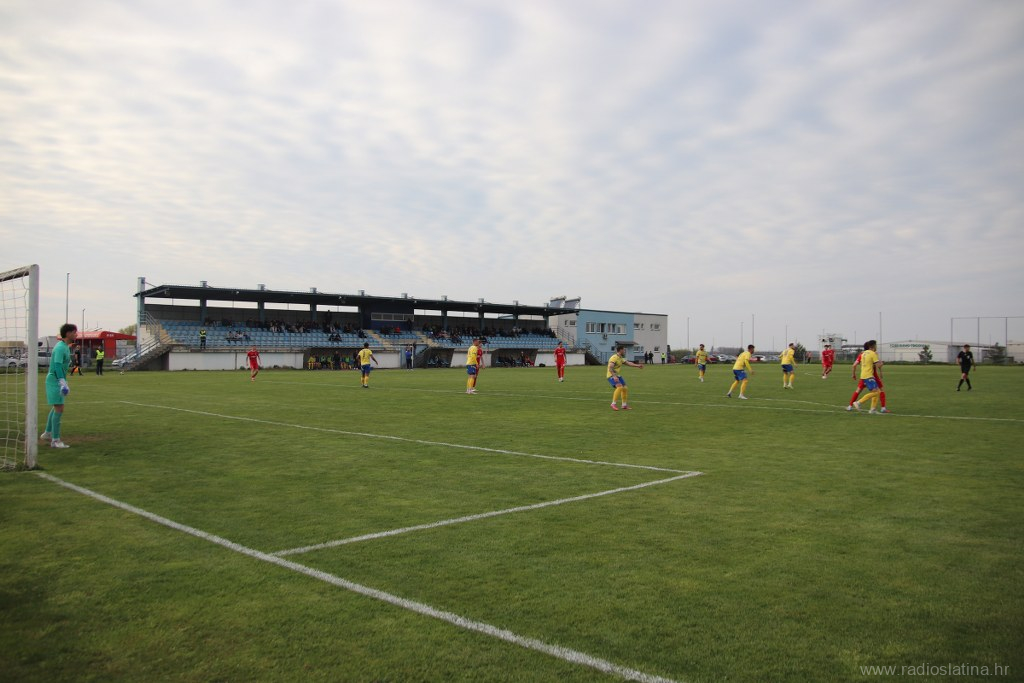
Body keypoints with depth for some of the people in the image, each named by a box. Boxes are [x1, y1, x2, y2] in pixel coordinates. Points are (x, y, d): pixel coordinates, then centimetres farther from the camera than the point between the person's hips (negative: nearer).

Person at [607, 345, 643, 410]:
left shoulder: (621, 358, 12)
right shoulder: (614, 358, -19)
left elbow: (628, 363, 19)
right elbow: (610, 368, -30)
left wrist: (637, 365, 11)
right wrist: (614, 376, -41)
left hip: (617, 376, 10)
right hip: (611, 376, -10)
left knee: (625, 388, 11)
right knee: (620, 387, -28)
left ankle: (624, 405, 24)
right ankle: (613, 404, -22)